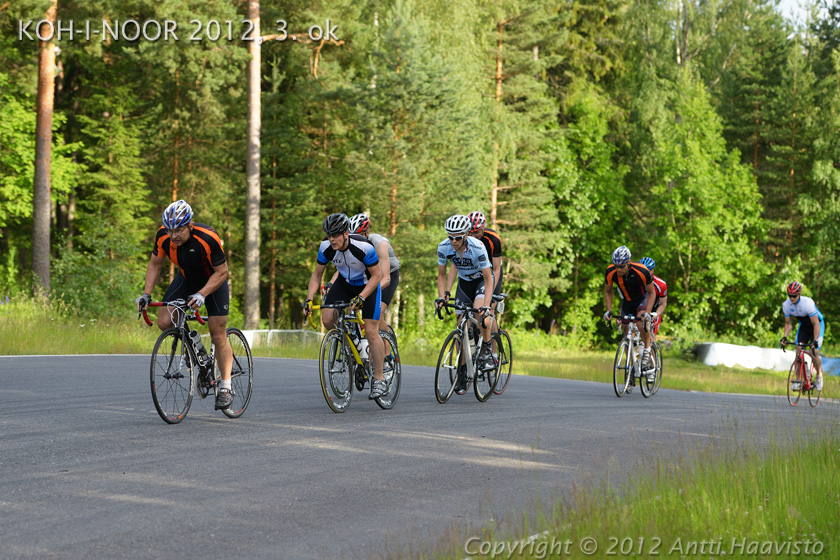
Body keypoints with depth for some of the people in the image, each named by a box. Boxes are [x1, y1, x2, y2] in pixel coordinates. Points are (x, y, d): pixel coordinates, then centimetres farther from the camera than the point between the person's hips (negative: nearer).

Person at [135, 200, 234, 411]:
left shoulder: (207, 238, -35)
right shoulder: (163, 236, -23)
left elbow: (221, 272, -27)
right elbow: (155, 264, -6)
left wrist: (202, 294, -39)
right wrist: (146, 294, -17)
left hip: (213, 282, -4)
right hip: (186, 280, 4)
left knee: (218, 335, -7)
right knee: (164, 322, -15)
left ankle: (225, 388, 3)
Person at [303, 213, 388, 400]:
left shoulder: (364, 247, -33)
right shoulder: (326, 247, -20)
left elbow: (377, 275, -23)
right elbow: (317, 275, -7)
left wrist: (360, 298, -35)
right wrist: (309, 299, -20)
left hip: (368, 284, -4)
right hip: (345, 283, 4)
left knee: (371, 331, -12)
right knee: (327, 318, -18)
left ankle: (379, 379, -1)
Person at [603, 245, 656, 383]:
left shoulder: (641, 271, -33)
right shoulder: (611, 272, -24)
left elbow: (652, 293, -20)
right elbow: (608, 292, -5)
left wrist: (647, 312, -30)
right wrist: (609, 310, -17)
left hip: (642, 298, -4)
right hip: (627, 301, 4)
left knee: (641, 321, -33)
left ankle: (647, 350, -14)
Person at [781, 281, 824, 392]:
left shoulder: (808, 303, -35)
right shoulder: (786, 305, -19)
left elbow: (816, 324, -32)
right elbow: (788, 324, -5)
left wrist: (815, 342, -39)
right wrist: (784, 337, -21)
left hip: (817, 324, -5)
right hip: (803, 326, 5)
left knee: (814, 353, -18)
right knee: (798, 351, -11)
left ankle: (819, 375, 8)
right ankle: (798, 379, 0)